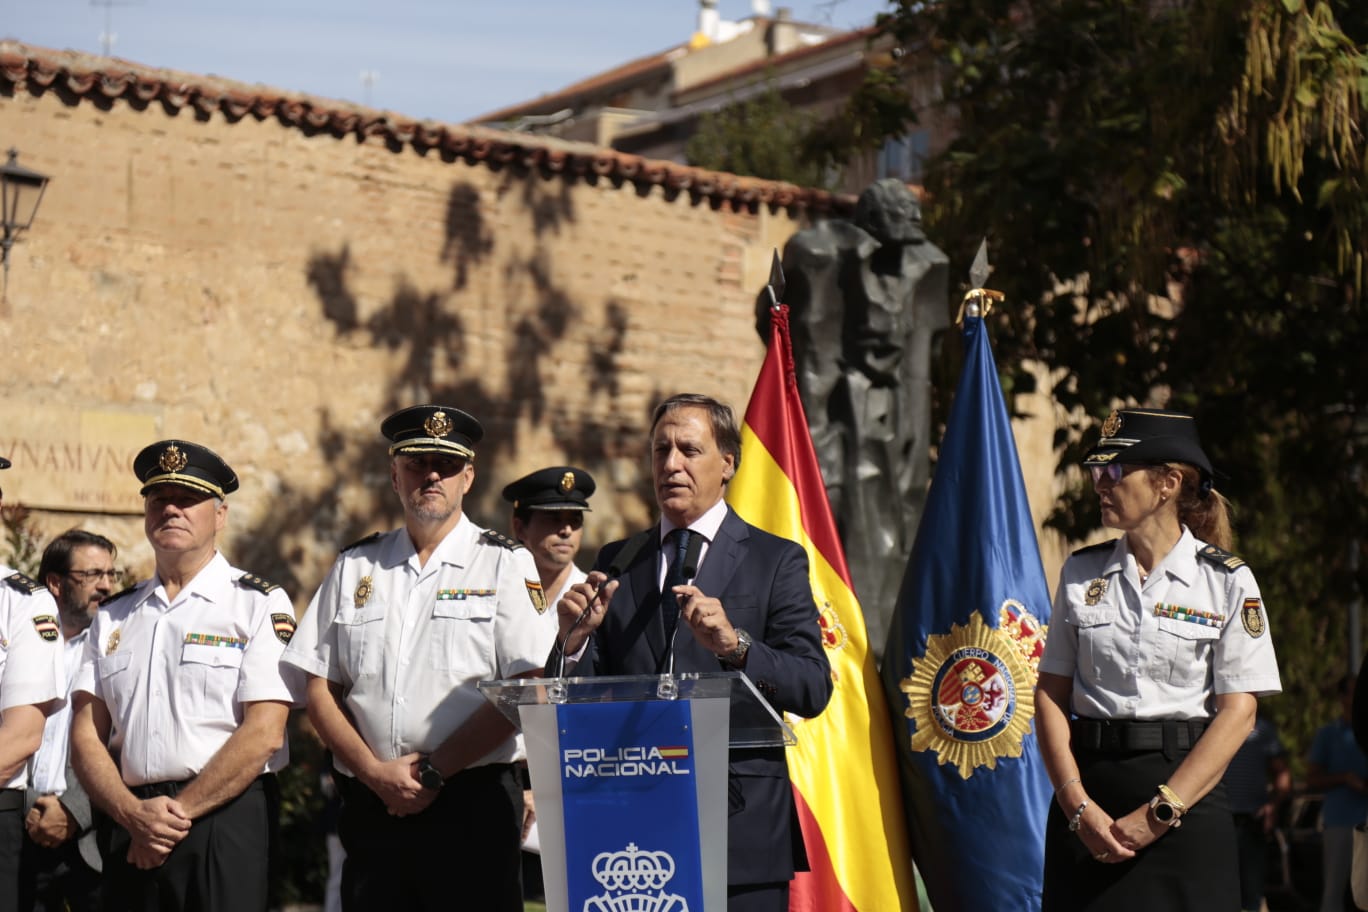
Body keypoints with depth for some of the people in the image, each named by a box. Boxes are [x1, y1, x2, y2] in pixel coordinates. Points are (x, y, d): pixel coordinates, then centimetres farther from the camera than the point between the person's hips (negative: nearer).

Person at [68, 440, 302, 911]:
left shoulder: (259, 604, 0)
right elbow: (86, 735, 7)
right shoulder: (113, 616, 15)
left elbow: (263, 733, -9)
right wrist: (132, 814, -10)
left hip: (224, 820, -4)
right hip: (128, 830, 4)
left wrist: (179, 813, -11)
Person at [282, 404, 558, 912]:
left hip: (473, 810, -3)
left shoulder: (505, 564, 3)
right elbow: (320, 692, 9)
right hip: (370, 808, 3)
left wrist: (433, 770, -11)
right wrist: (377, 772, -5)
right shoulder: (354, 568, 13)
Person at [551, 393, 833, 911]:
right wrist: (574, 639, -12)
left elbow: (814, 689, -8)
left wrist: (734, 645, -24)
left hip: (741, 825, -2)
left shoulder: (777, 560, 4)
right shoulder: (615, 565, 14)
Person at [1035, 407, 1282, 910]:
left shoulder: (1227, 580, -2)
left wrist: (1160, 812, -14)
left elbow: (1238, 712, -8)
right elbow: (1050, 694, 3)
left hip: (1187, 803, -2)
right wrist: (1077, 804, -10)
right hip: (1090, 789, 2)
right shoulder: (1082, 572, 7)